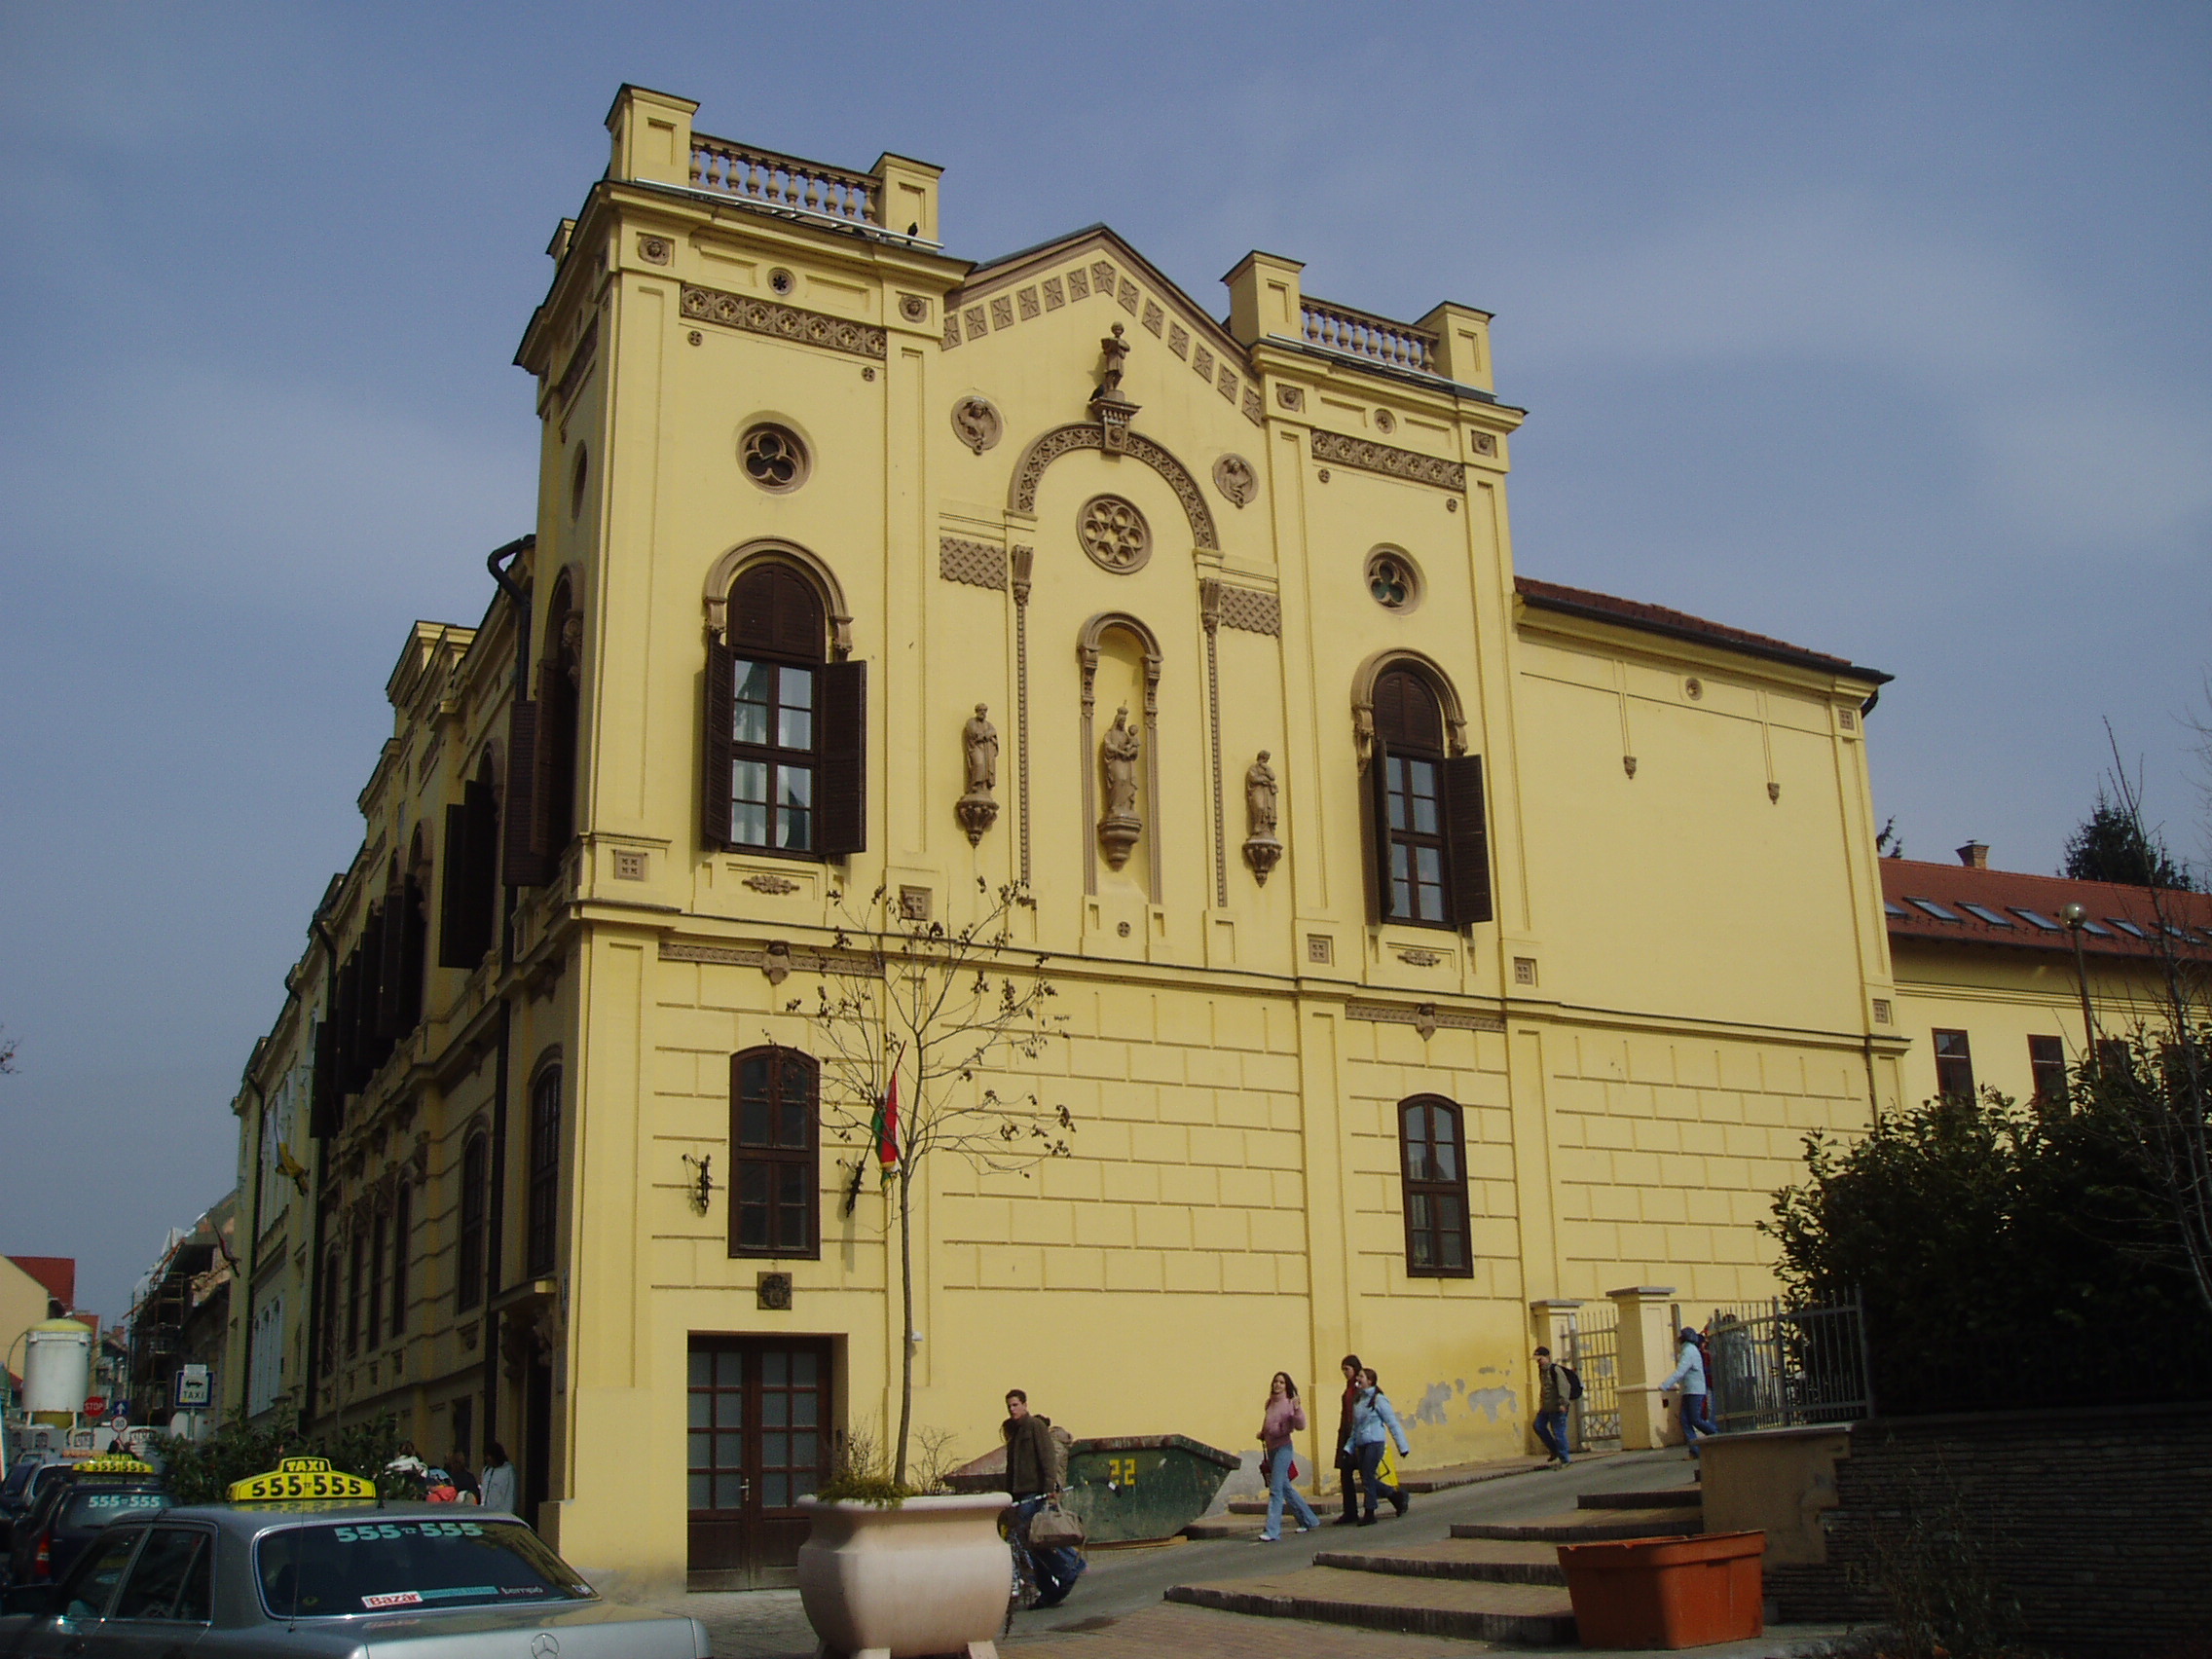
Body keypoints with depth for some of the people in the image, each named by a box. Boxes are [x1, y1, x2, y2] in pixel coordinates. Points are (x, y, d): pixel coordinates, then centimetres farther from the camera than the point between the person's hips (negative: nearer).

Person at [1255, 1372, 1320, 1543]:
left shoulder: (1289, 1403, -10)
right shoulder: (1270, 1403, 11)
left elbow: (1300, 1426, -21)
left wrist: (1297, 1408, -34)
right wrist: (1262, 1434, 9)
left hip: (1283, 1447, -8)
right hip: (1271, 1448, 8)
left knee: (1276, 1489, -12)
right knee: (1285, 1487, 16)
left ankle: (1272, 1531, -12)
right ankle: (1309, 1520, 31)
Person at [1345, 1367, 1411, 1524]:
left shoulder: (1378, 1400, -9)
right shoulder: (1358, 1400, 12)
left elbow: (1393, 1423, -7)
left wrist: (1403, 1447, -6)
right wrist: (1351, 1445, 9)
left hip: (1374, 1442, -7)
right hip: (1361, 1445, 7)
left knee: (1368, 1478, -8)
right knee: (1365, 1479, 7)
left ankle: (1369, 1514, 2)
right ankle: (1397, 1495, 25)